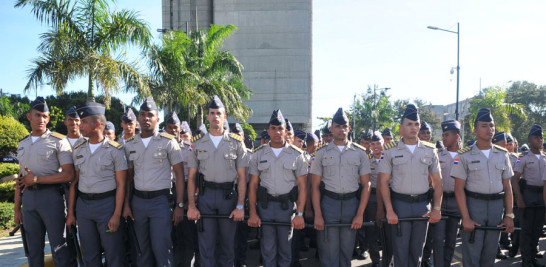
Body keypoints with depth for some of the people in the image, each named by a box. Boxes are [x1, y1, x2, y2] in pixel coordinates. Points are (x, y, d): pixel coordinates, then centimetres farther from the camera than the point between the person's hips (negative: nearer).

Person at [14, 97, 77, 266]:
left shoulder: (58, 141, -5)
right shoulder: (23, 144, 14)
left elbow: (69, 175, -12)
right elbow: (21, 178, 17)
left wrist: (36, 179, -12)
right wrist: (17, 209, 14)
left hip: (51, 196, -6)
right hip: (28, 197, 6)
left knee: (60, 248, -1)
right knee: (34, 249, 14)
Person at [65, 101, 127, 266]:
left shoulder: (115, 150, -6)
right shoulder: (78, 149, 8)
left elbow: (121, 185, -8)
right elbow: (74, 182, 11)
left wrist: (116, 215, -13)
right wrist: (70, 212, 9)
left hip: (107, 203, -4)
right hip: (83, 205, 5)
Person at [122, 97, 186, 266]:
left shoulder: (168, 142, -4)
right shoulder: (130, 144, 8)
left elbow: (179, 174, -4)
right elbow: (128, 175, 12)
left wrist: (179, 205, -8)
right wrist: (126, 204, 5)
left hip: (161, 201, -4)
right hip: (137, 201, 4)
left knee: (161, 249, -5)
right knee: (143, 250, 12)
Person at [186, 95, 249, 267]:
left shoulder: (236, 143, 2)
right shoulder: (198, 143, 7)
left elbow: (242, 177, 0)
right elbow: (191, 177, 6)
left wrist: (240, 206, -8)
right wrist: (191, 206, -3)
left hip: (229, 195, -1)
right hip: (205, 194, 1)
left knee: (227, 243, 8)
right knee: (206, 245, 5)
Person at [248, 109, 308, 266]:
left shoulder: (296, 154, 0)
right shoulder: (258, 154, 4)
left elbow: (302, 186, -2)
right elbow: (253, 185, 4)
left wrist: (299, 214, -10)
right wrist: (252, 213, -4)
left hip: (287, 205, -1)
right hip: (265, 205, 1)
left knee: (285, 247, 9)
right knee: (268, 249, 7)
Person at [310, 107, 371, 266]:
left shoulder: (359, 153, 6)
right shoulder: (322, 153, 4)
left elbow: (366, 184, 5)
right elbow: (315, 186, 2)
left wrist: (360, 214, -3)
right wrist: (317, 215, -6)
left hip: (352, 203, 1)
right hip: (328, 202, -1)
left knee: (347, 251, 11)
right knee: (329, 253, 2)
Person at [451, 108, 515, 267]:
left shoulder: (502, 155, 9)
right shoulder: (464, 155, -3)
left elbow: (507, 187, 11)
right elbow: (459, 188, -6)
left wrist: (509, 215, 4)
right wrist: (466, 218, -12)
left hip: (497, 205, 4)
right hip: (473, 204, -3)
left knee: (490, 253, 11)